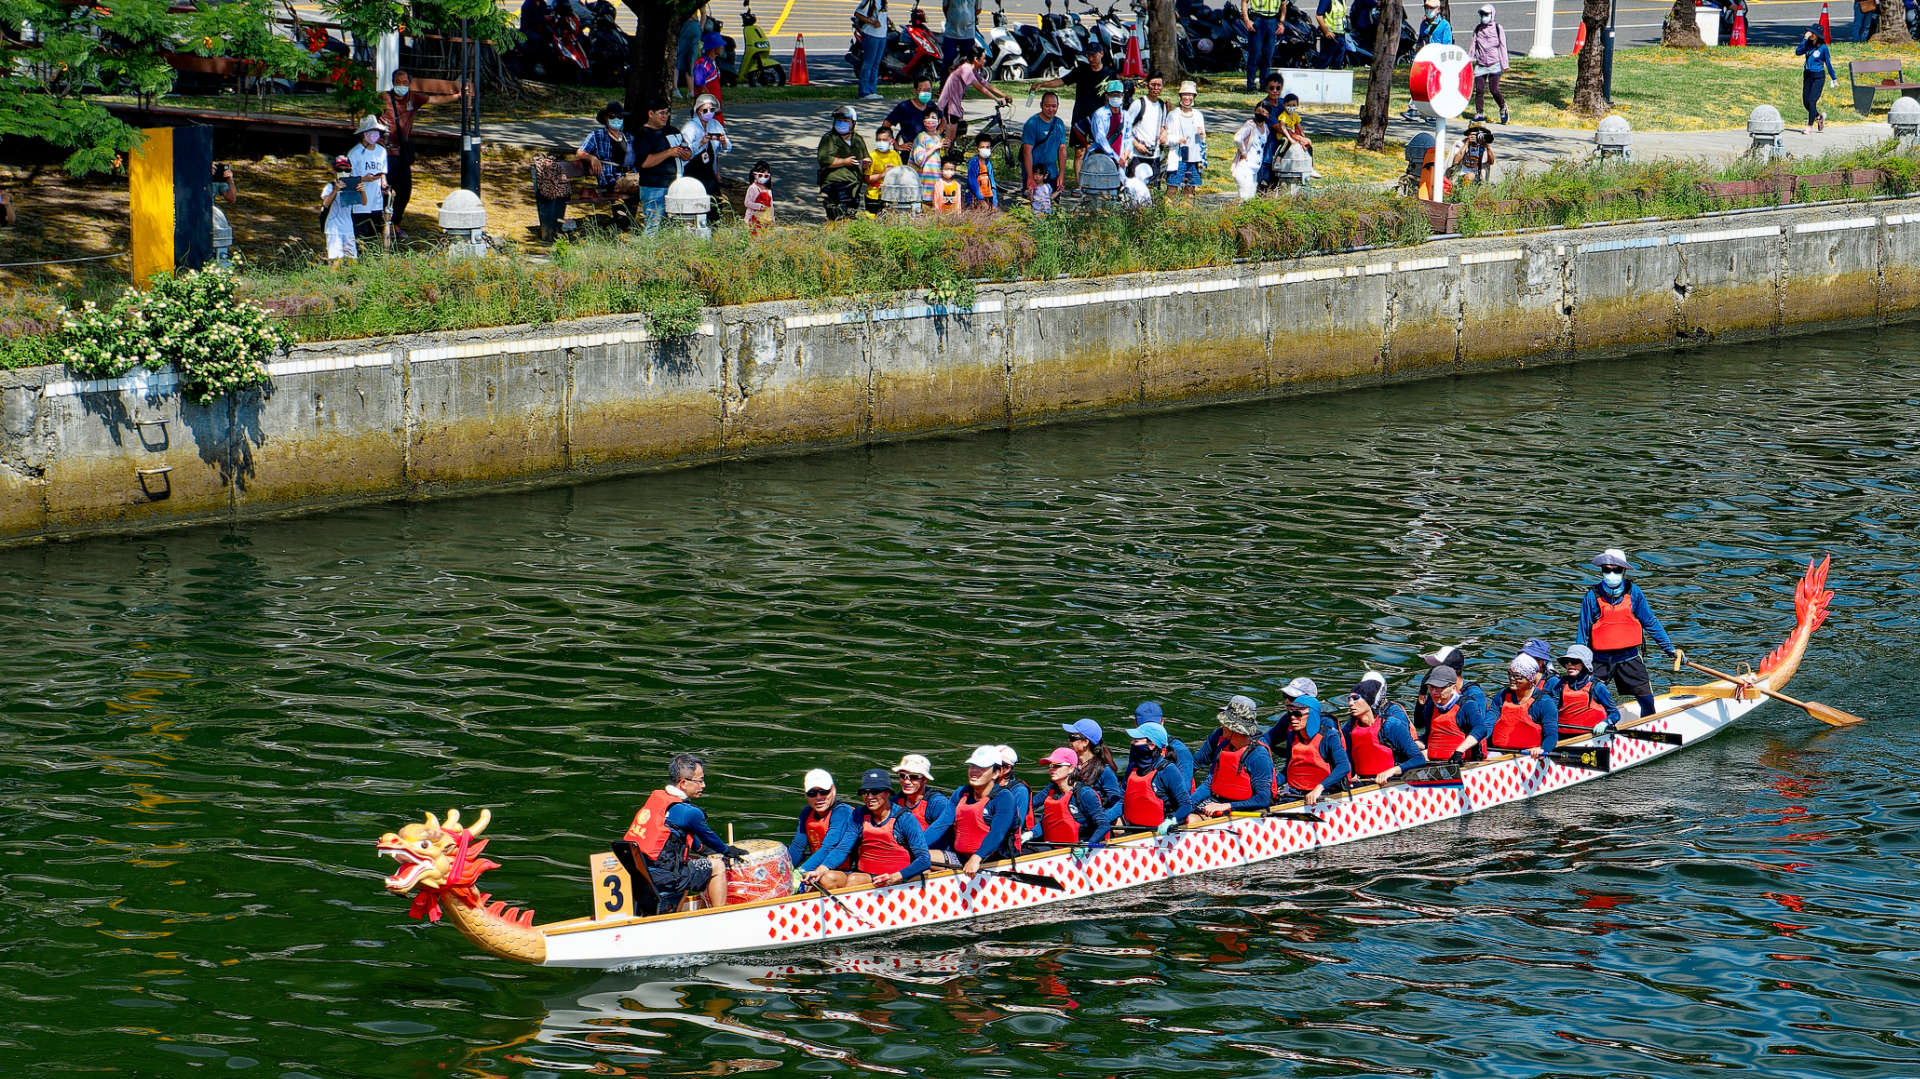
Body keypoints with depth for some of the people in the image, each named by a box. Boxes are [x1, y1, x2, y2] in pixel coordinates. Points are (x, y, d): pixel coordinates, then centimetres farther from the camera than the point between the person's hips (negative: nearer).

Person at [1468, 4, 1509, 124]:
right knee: (1479, 90, -3)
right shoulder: (1477, 30, 12)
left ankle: (1503, 108, 15)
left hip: (1494, 64, -4)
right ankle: (1479, 114, 4)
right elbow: (1472, 46, 16)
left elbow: (1502, 47, 2)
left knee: (1494, 89, -10)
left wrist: (1504, 64, -2)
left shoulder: (1498, 28, 2)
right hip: (1480, 65, 4)